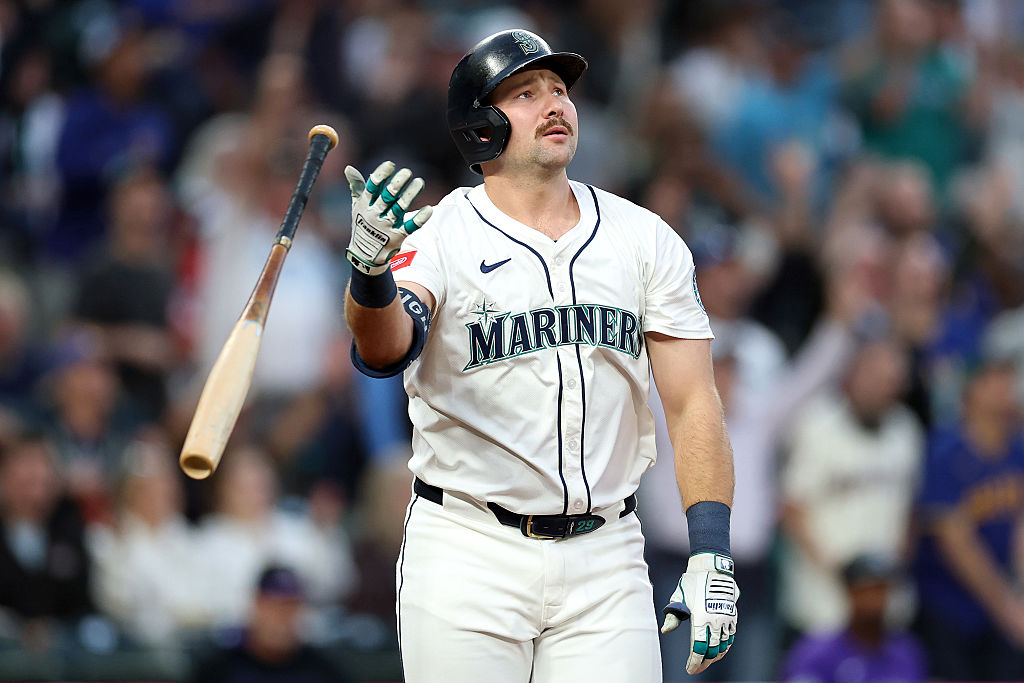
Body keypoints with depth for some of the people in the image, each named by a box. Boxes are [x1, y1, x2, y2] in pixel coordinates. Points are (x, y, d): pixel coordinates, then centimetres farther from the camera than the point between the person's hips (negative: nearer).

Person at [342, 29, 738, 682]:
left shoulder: (647, 240, 7)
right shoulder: (437, 235, -4)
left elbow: (692, 402, 4)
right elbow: (384, 350, -23)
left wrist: (711, 556, -6)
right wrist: (371, 270, -46)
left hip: (605, 557, 2)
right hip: (469, 552, -2)